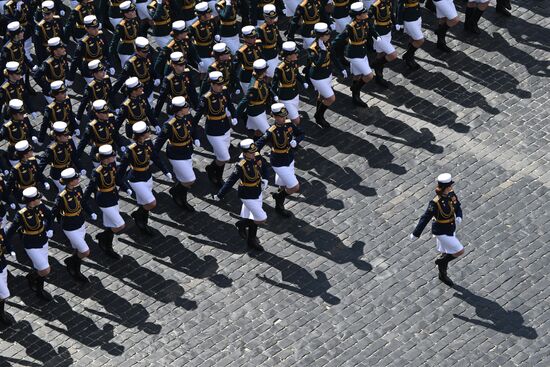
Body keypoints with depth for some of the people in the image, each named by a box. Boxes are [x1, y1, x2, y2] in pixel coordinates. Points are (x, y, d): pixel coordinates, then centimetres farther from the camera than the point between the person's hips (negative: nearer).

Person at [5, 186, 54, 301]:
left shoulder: (41, 206, -11)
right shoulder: (21, 214, -27)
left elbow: (49, 216, 13)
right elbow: (10, 232, -17)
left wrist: (49, 229, 5)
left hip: (43, 242, 6)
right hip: (32, 246, -6)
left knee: (40, 269, 18)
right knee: (46, 271, -5)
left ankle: (39, 290, 40)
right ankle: (31, 276, 26)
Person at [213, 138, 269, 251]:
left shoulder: (257, 157, -11)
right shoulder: (241, 166, -30)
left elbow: (265, 167, 11)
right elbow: (230, 182, -25)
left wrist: (265, 179, -6)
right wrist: (219, 195, -20)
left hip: (257, 193, 7)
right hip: (248, 197, -7)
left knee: (254, 218, 20)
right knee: (262, 218, -4)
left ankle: (252, 241, 41)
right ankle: (241, 224, 20)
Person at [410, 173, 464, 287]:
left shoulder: (451, 194, -10)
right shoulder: (435, 203, -31)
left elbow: (458, 207, 4)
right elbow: (425, 218, -24)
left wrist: (459, 217, -19)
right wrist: (415, 234, -17)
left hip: (451, 229, 7)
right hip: (442, 233, -7)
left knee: (446, 254, 24)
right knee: (460, 251, -4)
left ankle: (443, 275, 46)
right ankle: (441, 261, 20)